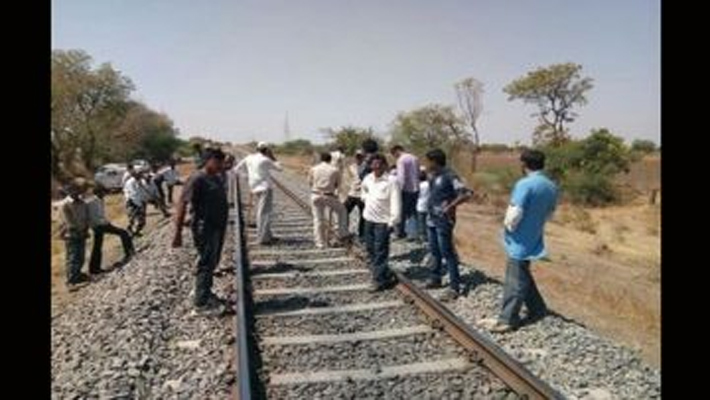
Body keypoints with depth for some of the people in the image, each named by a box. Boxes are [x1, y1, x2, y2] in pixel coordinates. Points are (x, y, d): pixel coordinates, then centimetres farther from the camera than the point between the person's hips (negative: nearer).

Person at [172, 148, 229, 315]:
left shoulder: (217, 178, 9)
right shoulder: (198, 179, -17)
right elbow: (182, 203, -19)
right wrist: (178, 233, -22)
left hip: (218, 227, 9)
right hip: (205, 228, -9)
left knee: (212, 263, 18)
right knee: (206, 264, -2)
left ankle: (206, 293, 34)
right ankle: (201, 302, 9)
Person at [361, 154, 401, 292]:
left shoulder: (391, 182, -16)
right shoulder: (368, 178, 4)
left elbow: (396, 203, -18)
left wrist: (392, 222, -20)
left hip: (382, 221, -7)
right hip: (369, 219, 8)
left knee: (380, 252, -4)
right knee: (370, 248, 16)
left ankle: (379, 281, 6)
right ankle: (385, 274, 32)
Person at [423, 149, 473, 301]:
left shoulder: (449, 176, -17)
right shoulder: (433, 176, 8)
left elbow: (467, 193, -22)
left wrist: (451, 206, -21)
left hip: (443, 221, -8)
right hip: (431, 219, 9)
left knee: (447, 253, -3)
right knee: (434, 251, 18)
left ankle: (454, 287, 5)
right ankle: (435, 279, 33)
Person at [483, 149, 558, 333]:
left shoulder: (524, 184, -21)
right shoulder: (551, 186, 5)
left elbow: (514, 215, -23)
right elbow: (549, 213, 15)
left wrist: (509, 225, -4)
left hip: (520, 241, -8)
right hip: (534, 240, 8)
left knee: (515, 281, -1)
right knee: (523, 277, 23)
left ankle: (508, 319, 7)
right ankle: (538, 309, 32)